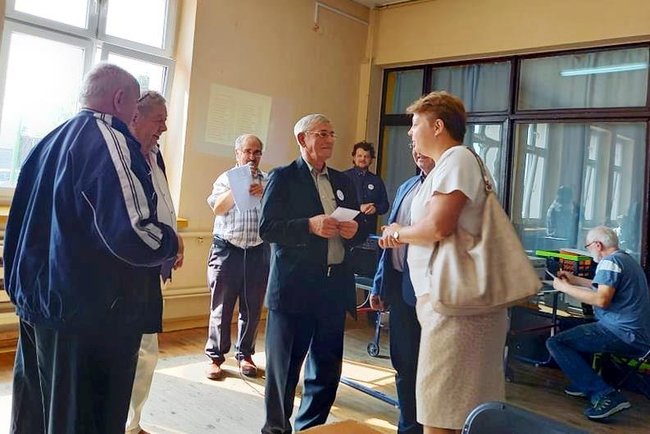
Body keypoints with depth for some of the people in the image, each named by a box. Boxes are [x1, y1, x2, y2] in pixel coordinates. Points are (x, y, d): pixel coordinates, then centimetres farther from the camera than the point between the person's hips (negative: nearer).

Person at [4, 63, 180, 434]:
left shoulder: (50, 143, 12)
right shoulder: (110, 142, -17)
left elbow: (23, 222, 20)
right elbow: (133, 236, -29)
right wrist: (172, 241, -9)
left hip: (40, 304, 9)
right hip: (93, 315, -9)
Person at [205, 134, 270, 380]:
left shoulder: (268, 182, 10)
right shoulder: (226, 179, 7)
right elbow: (218, 208, -8)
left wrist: (263, 193, -18)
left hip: (258, 252, 2)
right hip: (227, 250, -1)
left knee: (252, 308, 7)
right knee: (221, 307, 2)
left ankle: (245, 354, 22)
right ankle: (216, 357, 13)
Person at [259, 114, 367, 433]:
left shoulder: (343, 182, 16)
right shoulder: (283, 178, 0)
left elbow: (359, 232, 17)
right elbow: (267, 228, -10)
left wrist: (354, 231, -5)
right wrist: (310, 226, -22)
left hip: (335, 287, 5)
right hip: (294, 287, -5)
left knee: (327, 368, 13)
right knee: (283, 366, 5)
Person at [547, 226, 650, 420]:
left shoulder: (610, 261, -13)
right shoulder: (626, 259, 19)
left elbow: (601, 299, -24)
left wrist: (565, 287, -14)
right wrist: (575, 280, 29)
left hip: (623, 335, -11)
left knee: (555, 343, -16)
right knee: (573, 330, 30)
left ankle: (605, 395, -19)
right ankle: (584, 383, 24)